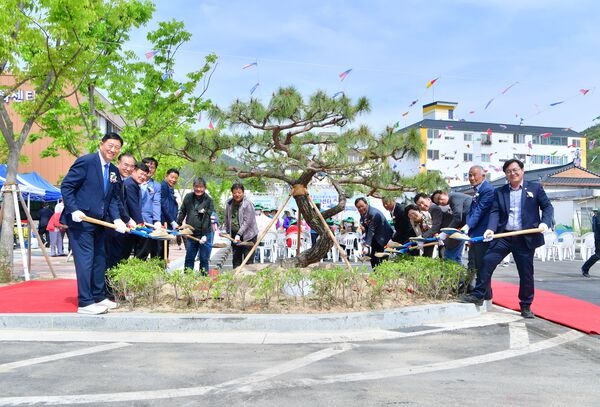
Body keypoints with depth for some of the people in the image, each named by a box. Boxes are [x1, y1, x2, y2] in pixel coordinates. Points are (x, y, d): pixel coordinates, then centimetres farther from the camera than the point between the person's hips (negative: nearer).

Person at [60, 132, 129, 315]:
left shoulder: (114, 171, 11)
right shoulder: (85, 161, -11)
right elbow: (66, 186, -12)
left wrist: (116, 218, -2)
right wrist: (74, 210, -21)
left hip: (99, 222, 8)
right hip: (80, 220, -8)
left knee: (100, 260, 13)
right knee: (85, 260, -7)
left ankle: (99, 297, 24)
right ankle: (85, 303, 0)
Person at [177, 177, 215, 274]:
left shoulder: (208, 200, -6)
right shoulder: (188, 197, 5)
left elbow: (209, 218, -10)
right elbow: (182, 212, 15)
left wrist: (205, 235, -16)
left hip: (205, 235, -3)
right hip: (191, 234, 3)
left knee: (204, 259, 4)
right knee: (189, 258, 9)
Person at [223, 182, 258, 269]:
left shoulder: (248, 204, -15)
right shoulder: (229, 203, 4)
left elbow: (247, 222, -19)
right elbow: (226, 219, 14)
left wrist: (239, 234, -24)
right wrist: (227, 231, 11)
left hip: (248, 235, -6)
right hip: (234, 234, 6)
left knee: (248, 259, -5)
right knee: (236, 258, 12)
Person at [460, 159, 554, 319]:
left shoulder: (535, 188, 6)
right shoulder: (499, 192, 10)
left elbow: (547, 206, 4)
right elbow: (495, 212, 1)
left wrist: (545, 222, -15)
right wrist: (491, 229, -17)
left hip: (526, 238, -2)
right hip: (503, 235, 2)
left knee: (526, 272, 5)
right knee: (487, 261, -9)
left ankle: (526, 306, 20)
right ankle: (478, 295, 1)